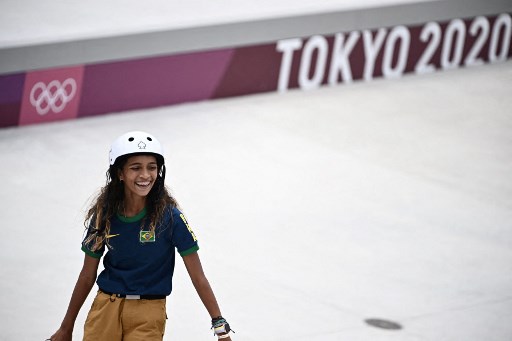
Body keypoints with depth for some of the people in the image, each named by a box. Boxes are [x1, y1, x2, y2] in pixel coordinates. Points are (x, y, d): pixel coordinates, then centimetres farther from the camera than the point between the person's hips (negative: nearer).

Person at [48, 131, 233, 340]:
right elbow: (87, 276, 8)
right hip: (105, 307, 2)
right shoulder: (103, 215, -2)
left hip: (148, 313, -2)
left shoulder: (170, 217, -10)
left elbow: (198, 277, -8)